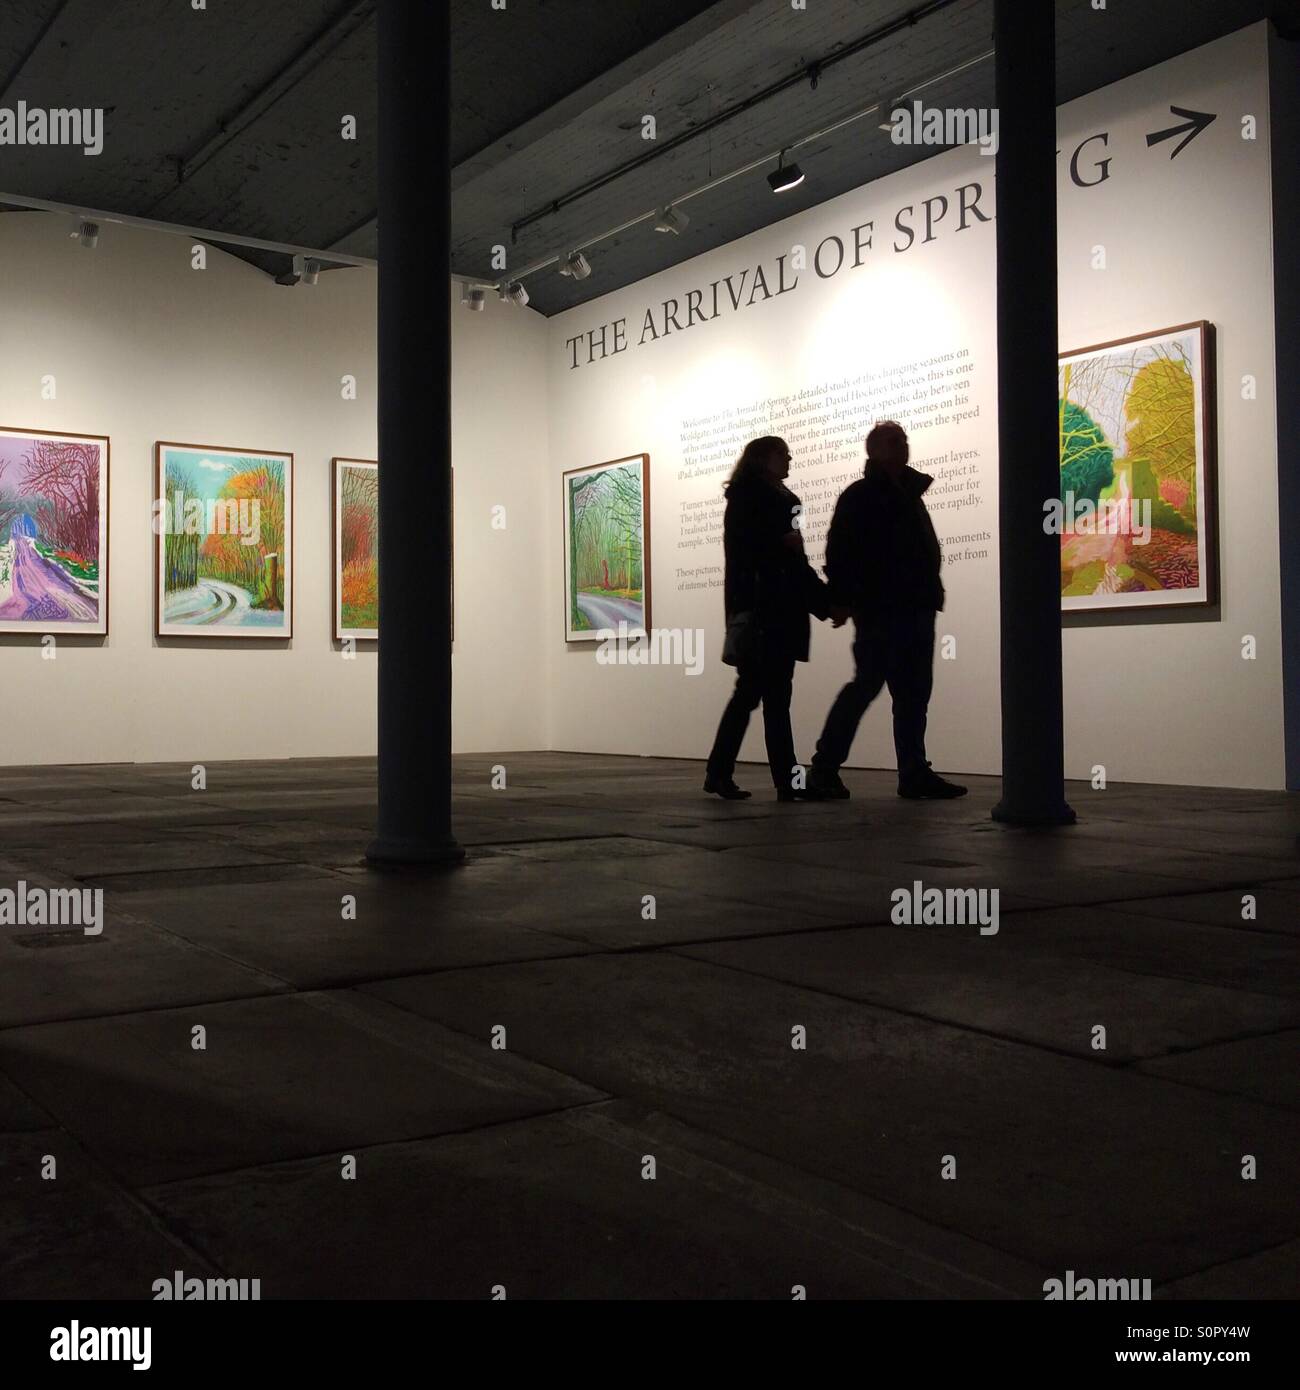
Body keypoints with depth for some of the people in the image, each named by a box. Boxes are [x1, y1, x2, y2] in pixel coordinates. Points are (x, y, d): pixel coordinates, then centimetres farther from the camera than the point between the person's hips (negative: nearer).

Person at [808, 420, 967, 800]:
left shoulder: (909, 493, 20)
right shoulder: (859, 497, -2)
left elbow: (926, 551, 20)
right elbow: (839, 551, -10)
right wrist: (840, 598, -18)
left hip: (915, 608, 8)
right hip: (879, 610, -8)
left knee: (913, 693, 7)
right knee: (867, 683, -8)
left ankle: (914, 773, 11)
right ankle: (824, 768, 0)